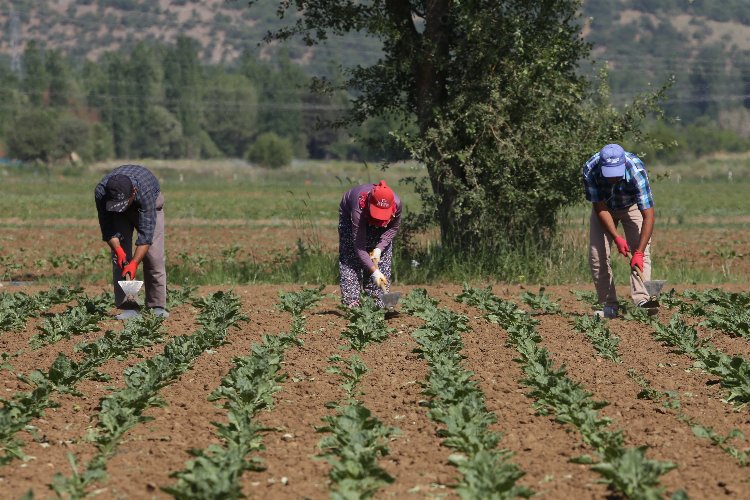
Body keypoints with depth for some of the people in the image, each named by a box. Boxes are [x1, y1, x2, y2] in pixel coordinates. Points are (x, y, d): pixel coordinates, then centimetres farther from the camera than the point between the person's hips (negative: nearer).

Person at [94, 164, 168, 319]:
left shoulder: (145, 190, -43)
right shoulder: (101, 192, -36)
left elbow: (146, 232, -42)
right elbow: (107, 228, -23)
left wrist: (134, 263, -47)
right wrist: (117, 249, -37)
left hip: (149, 206, -2)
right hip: (118, 216, 2)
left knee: (153, 256, -14)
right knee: (120, 258, -12)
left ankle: (158, 306, -8)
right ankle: (128, 307, -11)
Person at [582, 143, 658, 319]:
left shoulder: (636, 171, -40)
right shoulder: (590, 170, -35)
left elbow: (648, 215, -39)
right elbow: (599, 208, -22)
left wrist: (639, 252, -45)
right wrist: (616, 237, -30)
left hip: (632, 206, -2)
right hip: (604, 206, 2)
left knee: (642, 252, -20)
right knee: (597, 255, -9)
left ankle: (642, 299, -29)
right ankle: (609, 306, -3)